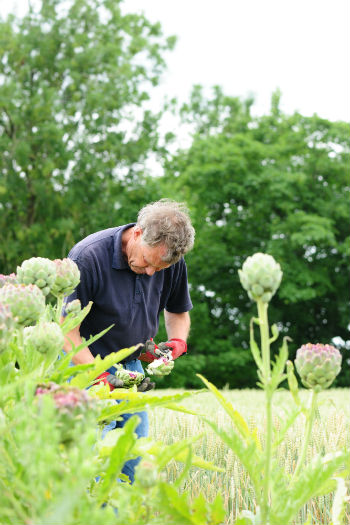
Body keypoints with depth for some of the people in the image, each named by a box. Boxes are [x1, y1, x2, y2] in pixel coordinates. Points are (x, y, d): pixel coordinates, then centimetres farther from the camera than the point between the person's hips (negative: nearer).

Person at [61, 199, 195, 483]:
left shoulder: (172, 261, -6)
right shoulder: (88, 257, -23)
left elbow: (179, 311, 14)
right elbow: (67, 330, -22)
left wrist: (177, 342, -8)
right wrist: (101, 378, -31)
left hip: (132, 363, 6)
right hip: (86, 364, -5)